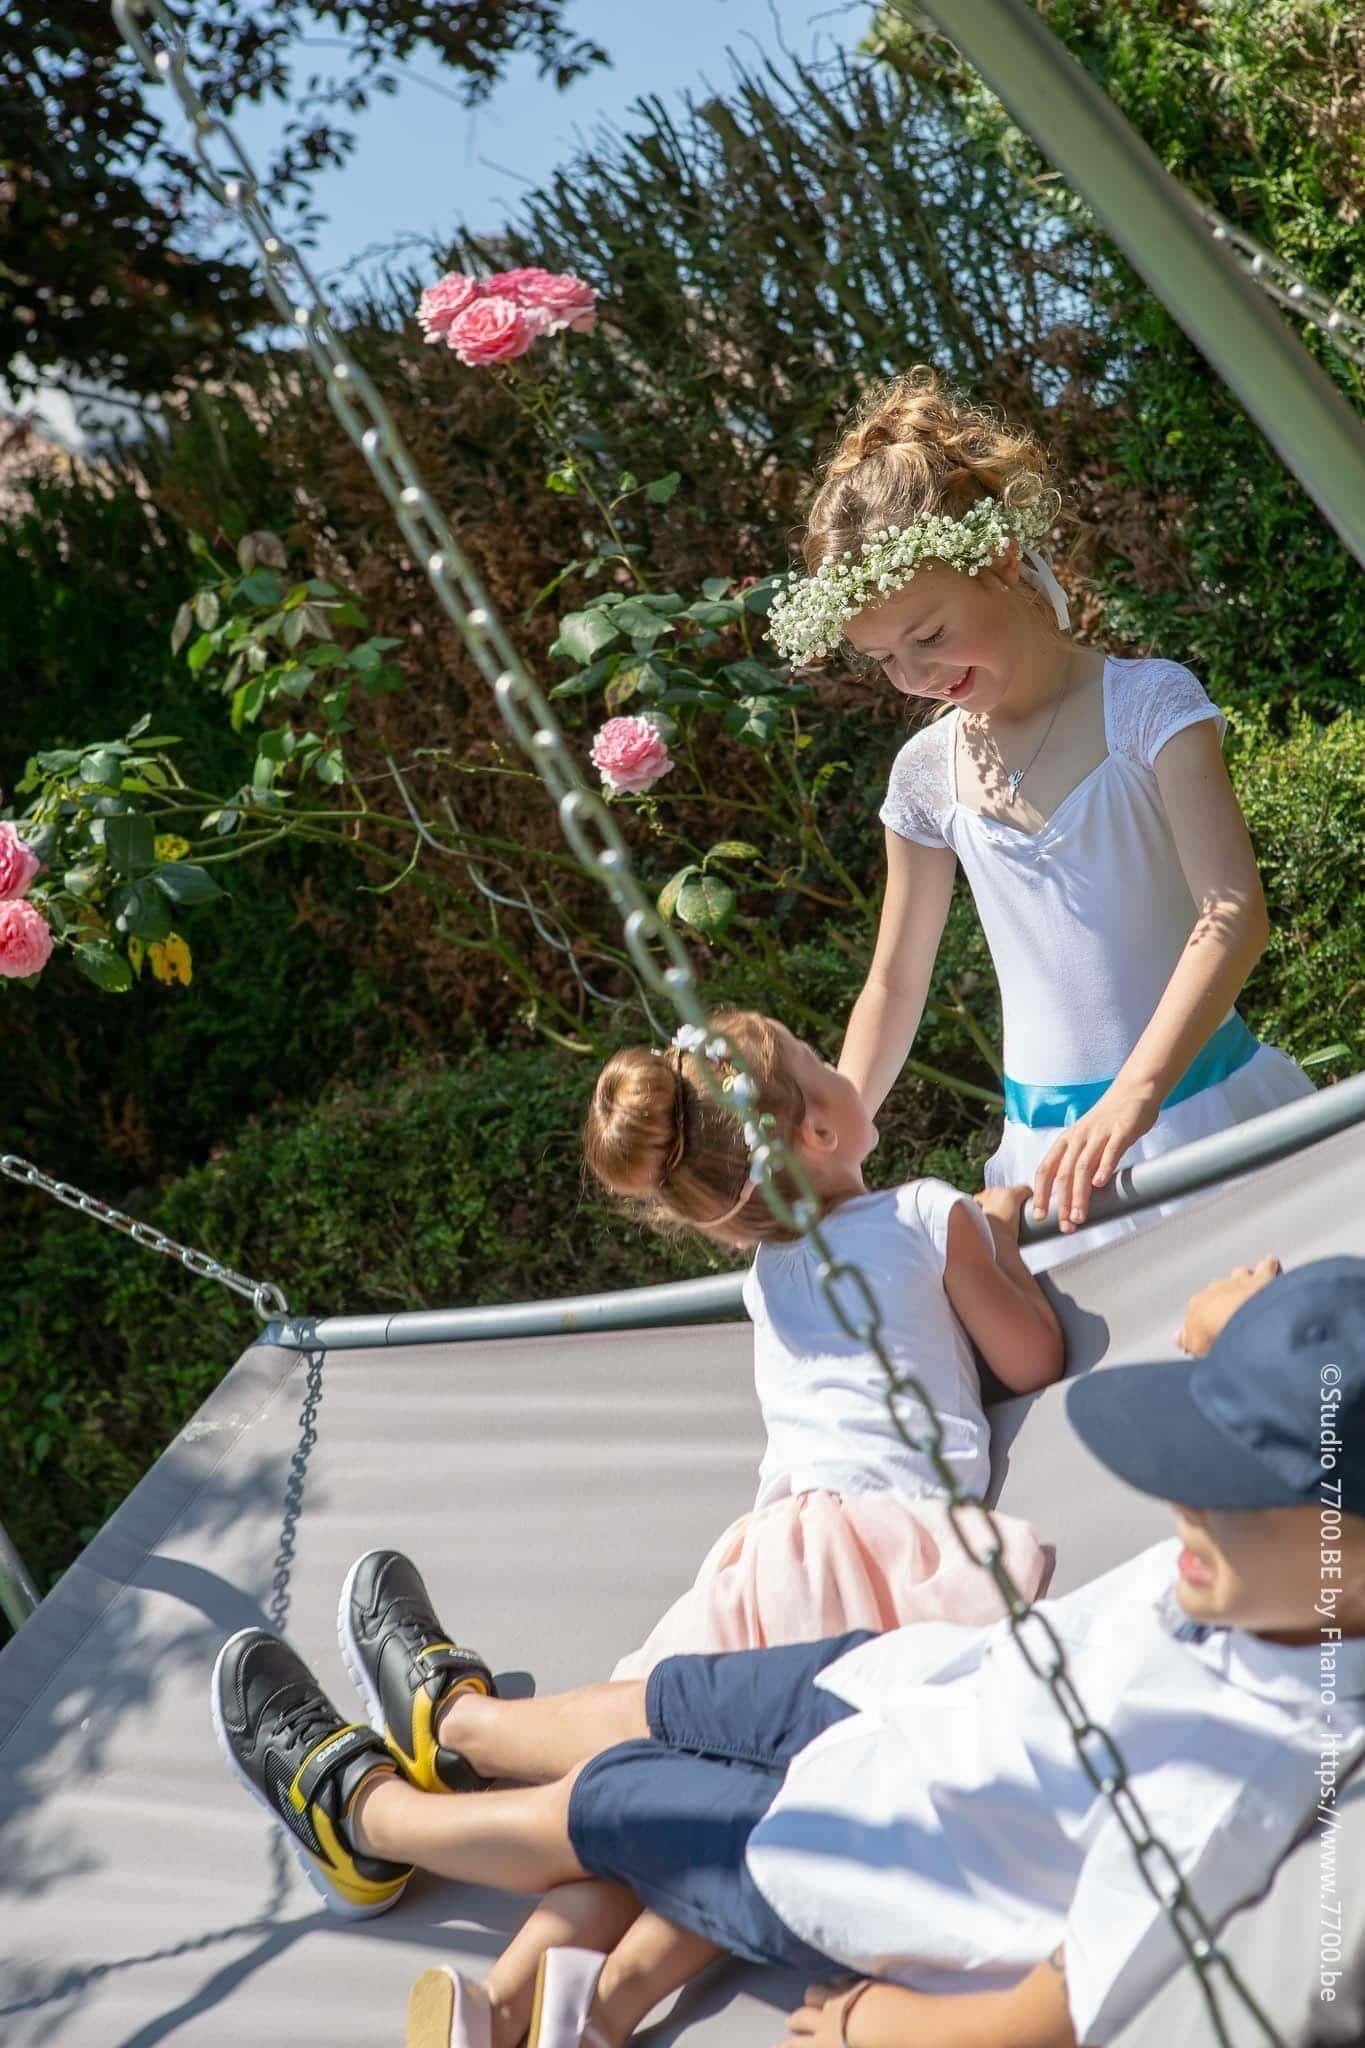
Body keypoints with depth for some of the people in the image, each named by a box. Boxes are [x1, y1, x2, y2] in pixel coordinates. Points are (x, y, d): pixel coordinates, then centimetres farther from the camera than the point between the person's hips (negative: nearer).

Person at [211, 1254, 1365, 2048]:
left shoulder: (1232, 1779, -40)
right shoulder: (1256, 1570, -22)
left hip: (907, 1870, -6)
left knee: (596, 1802, 10)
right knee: (655, 1702, 20)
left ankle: (359, 1812, 39)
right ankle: (458, 1719, 52)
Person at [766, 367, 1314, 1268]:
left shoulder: (1145, 703, -8)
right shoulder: (927, 772, 4)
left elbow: (1235, 910, -19)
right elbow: (894, 985, 12)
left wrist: (1137, 1092, -34)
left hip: (1196, 1101, -3)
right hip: (1053, 1140, 3)